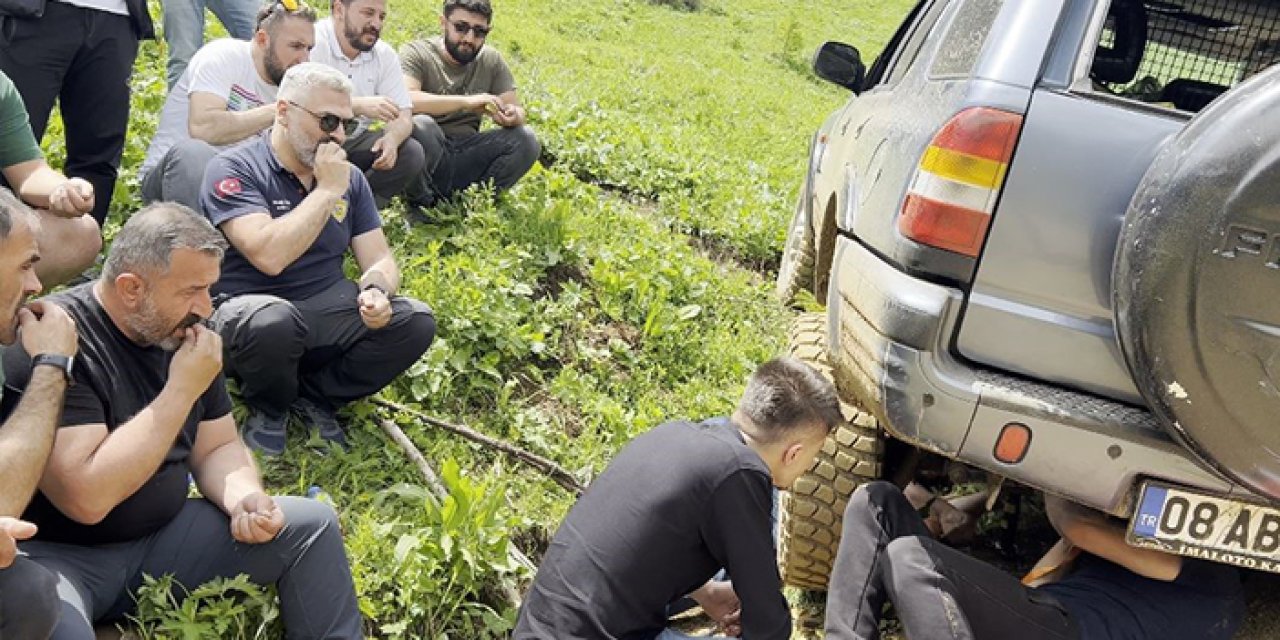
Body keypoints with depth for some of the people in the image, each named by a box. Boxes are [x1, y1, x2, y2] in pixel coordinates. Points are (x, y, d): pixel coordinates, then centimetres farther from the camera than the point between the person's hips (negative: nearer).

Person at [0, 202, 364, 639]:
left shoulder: (182, 333, 1)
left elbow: (217, 448, 9)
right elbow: (86, 497, -30)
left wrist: (244, 498, -13)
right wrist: (182, 390, -25)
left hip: (162, 537, 7)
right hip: (57, 555, -6)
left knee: (311, 524, -2)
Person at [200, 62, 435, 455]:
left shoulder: (349, 178, 8)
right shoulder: (233, 170, -11)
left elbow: (379, 259, 6)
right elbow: (270, 256, -27)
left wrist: (376, 292, -18)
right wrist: (326, 190, -19)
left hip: (328, 312, 5)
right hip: (251, 309, -5)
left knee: (415, 322, -18)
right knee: (273, 322, -40)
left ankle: (315, 396, 3)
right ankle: (268, 408, -4)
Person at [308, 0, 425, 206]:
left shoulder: (385, 55, 3)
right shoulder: (312, 42, -15)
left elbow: (403, 115, -2)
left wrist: (392, 139, -26)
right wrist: (360, 105, -38)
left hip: (354, 141, 5)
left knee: (412, 153, -16)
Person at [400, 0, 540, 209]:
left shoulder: (491, 60, 8)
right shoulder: (416, 53, -7)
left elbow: (517, 110, 3)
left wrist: (512, 116, -23)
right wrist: (466, 101, -34)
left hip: (466, 156, 4)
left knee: (526, 140, -17)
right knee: (419, 125, -35)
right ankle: (420, 205, -12)